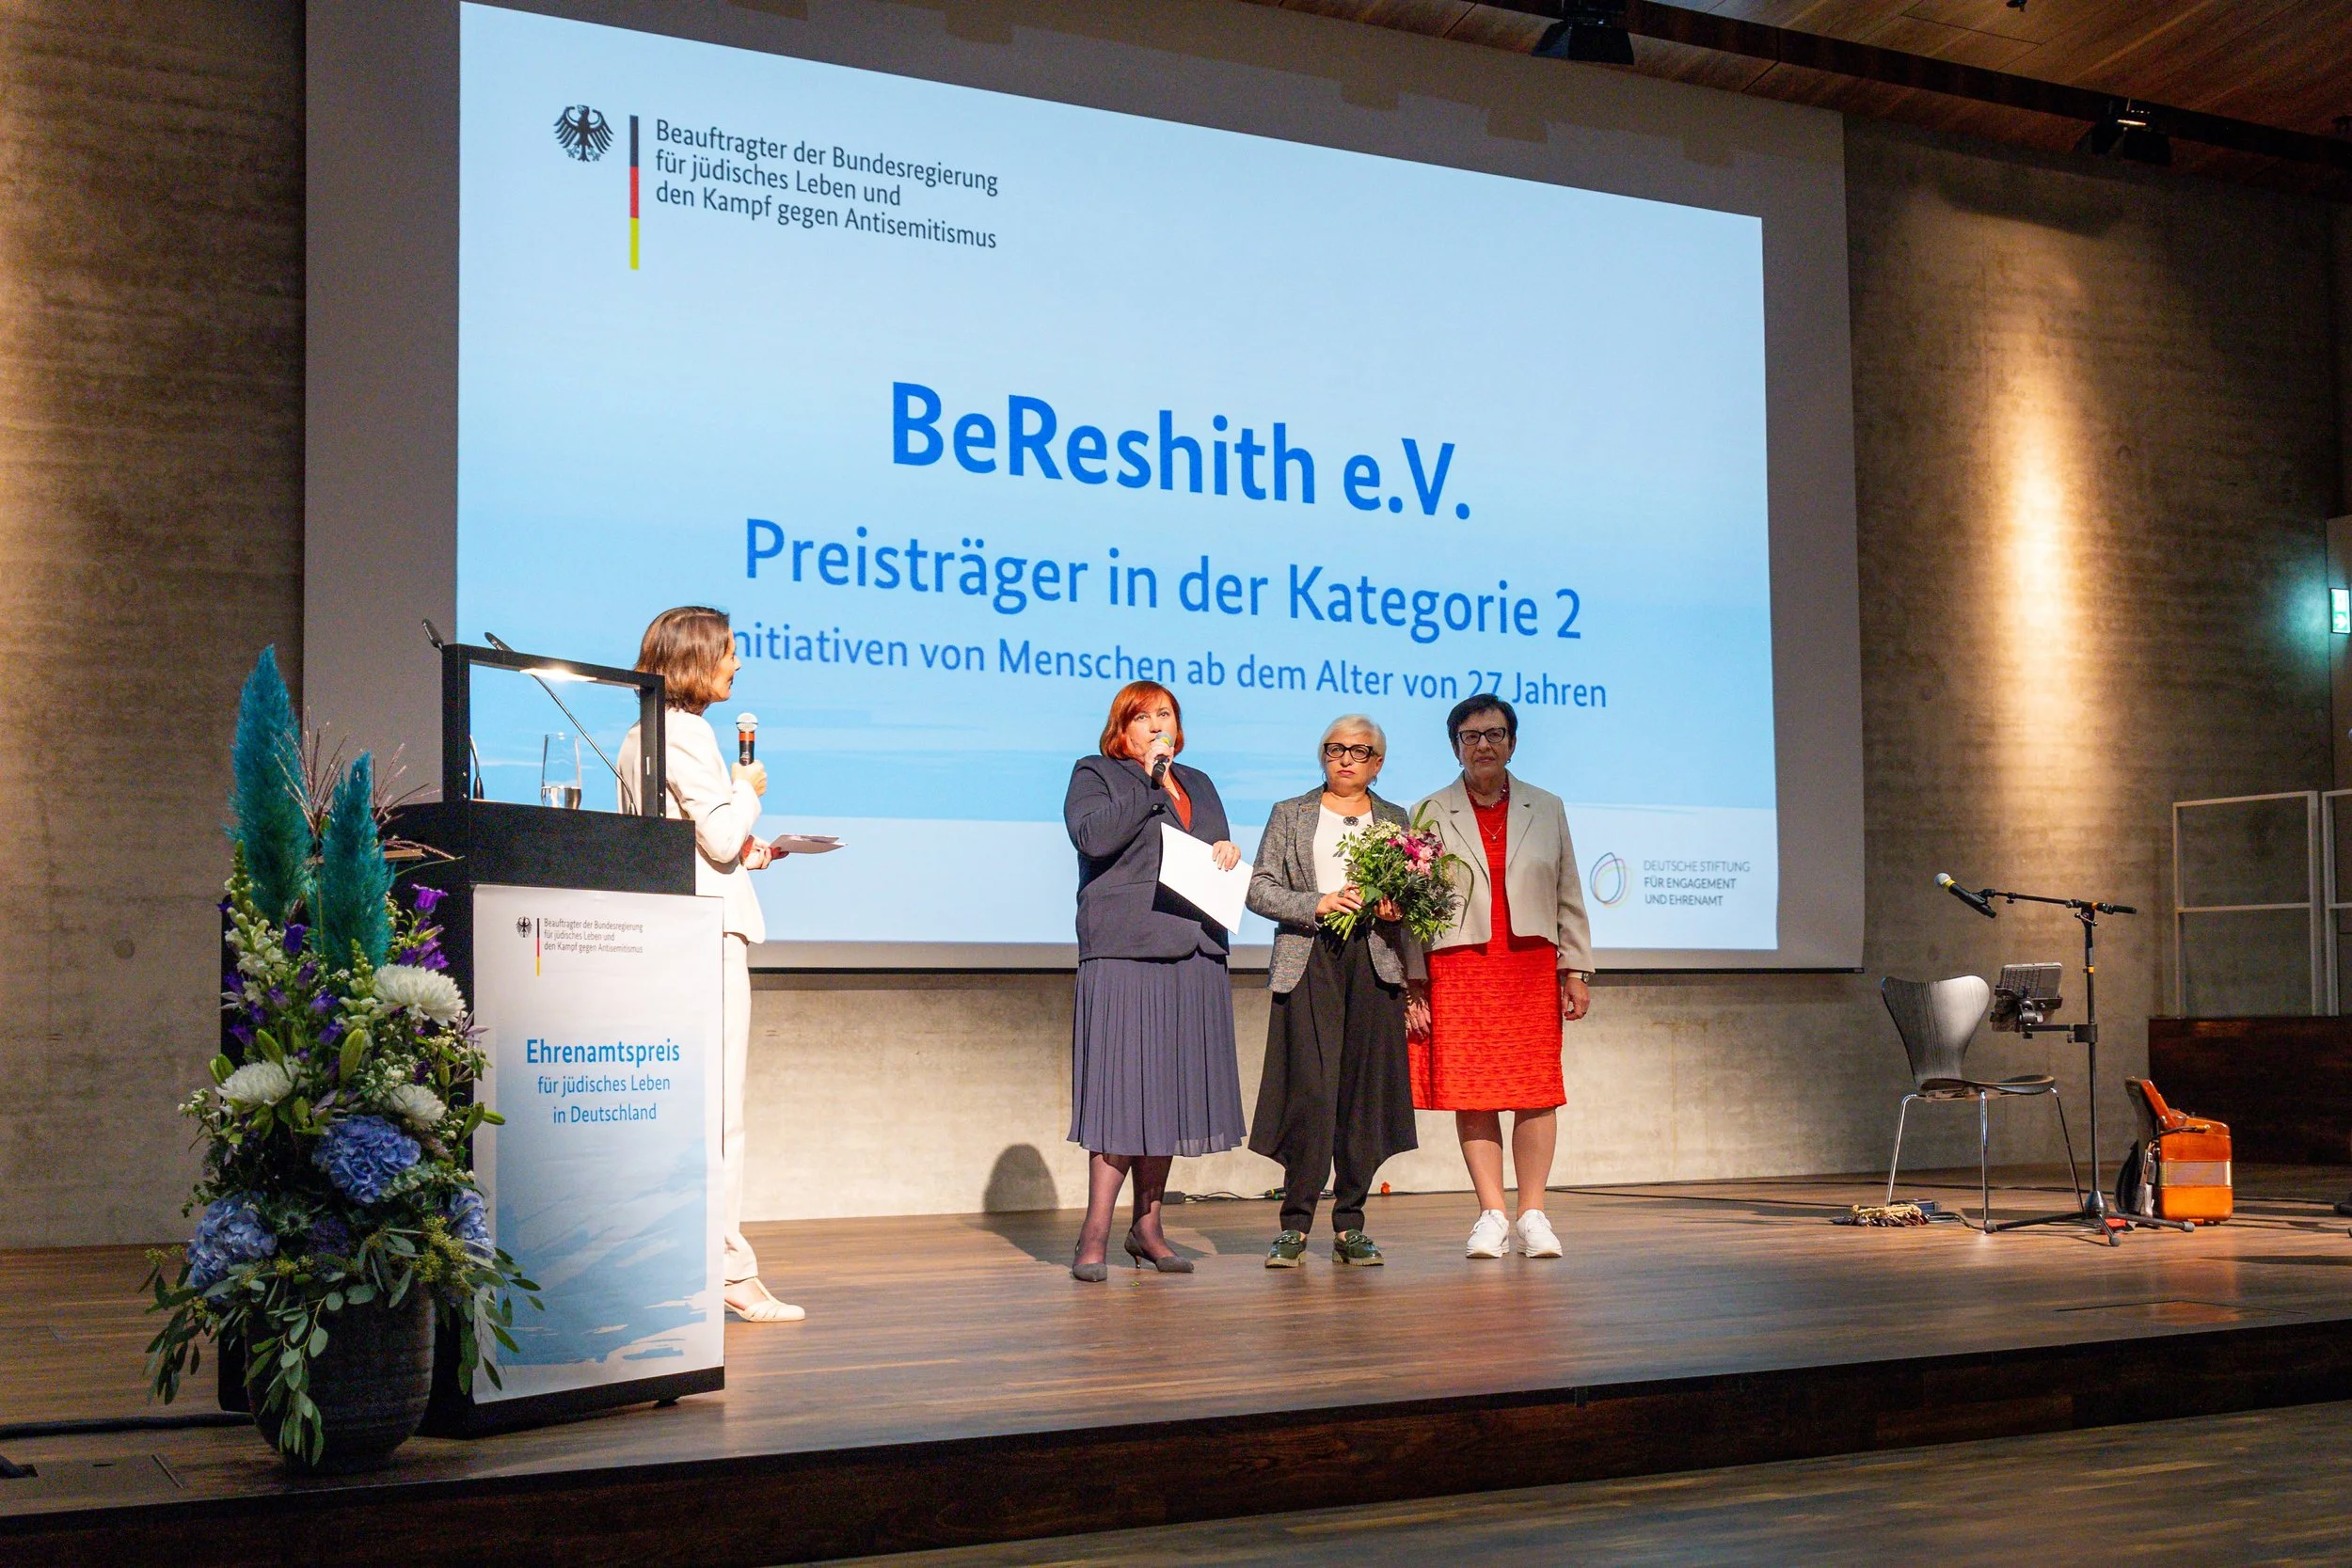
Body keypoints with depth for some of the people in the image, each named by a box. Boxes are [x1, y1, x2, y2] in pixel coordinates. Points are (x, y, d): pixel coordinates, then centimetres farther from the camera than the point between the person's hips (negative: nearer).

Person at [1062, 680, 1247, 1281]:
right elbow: (1093, 836, -13)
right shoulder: (1095, 775, 5)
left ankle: (1147, 1226, 15)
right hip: (1124, 953, -6)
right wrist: (1150, 782, -10)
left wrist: (1227, 852, 4)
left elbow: (1218, 860, 27)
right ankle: (1095, 1234, -7)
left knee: (1169, 1088, 7)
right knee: (1121, 1086, -10)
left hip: (1193, 958, 6)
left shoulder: (1197, 784, 23)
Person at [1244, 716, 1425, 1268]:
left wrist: (1397, 909, -5)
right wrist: (1316, 904, -11)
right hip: (1309, 961, -2)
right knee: (1310, 1091, -11)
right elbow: (1259, 887, 5)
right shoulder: (1290, 815, 13)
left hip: (1374, 961, 2)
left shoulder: (1395, 819, 18)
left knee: (1365, 1093, -1)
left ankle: (1350, 1226, 5)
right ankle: (1296, 1223, -5)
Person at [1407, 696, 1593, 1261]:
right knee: (1471, 1095, -2)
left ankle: (1532, 1215, 7)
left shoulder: (1546, 810, 15)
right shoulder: (1429, 815, 9)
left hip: (1532, 968, 1)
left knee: (1536, 1092, -1)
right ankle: (1492, 1216, 5)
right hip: (1457, 971, -1)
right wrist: (1414, 985, -1)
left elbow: (1569, 897, 14)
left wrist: (1576, 971, 7)